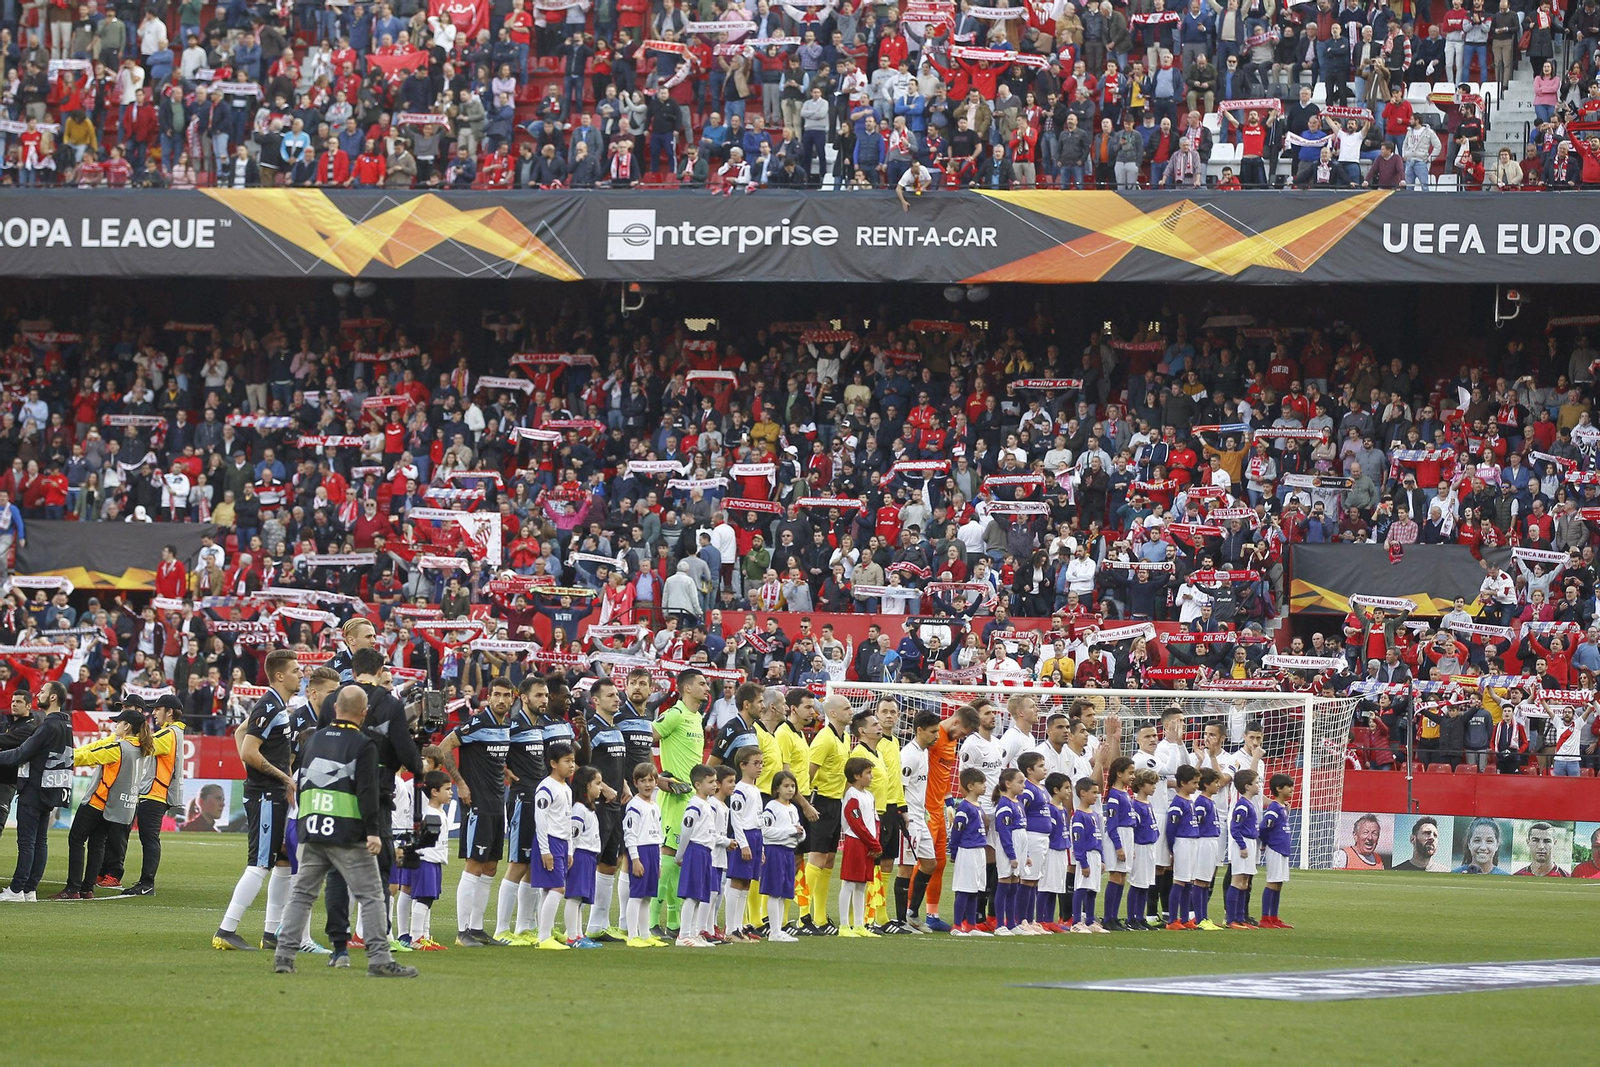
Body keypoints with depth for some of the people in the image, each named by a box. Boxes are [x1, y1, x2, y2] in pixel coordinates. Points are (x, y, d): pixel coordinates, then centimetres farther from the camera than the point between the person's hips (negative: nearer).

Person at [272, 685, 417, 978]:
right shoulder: (363, 745, -5)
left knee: (302, 893, 12)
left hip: (311, 832, 5)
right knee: (371, 895, -2)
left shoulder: (314, 739, 14)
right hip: (348, 834, -5)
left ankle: (284, 954, 7)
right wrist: (373, 831, -14)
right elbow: (367, 792, -13)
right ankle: (379, 958, -8)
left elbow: (301, 785, 21)